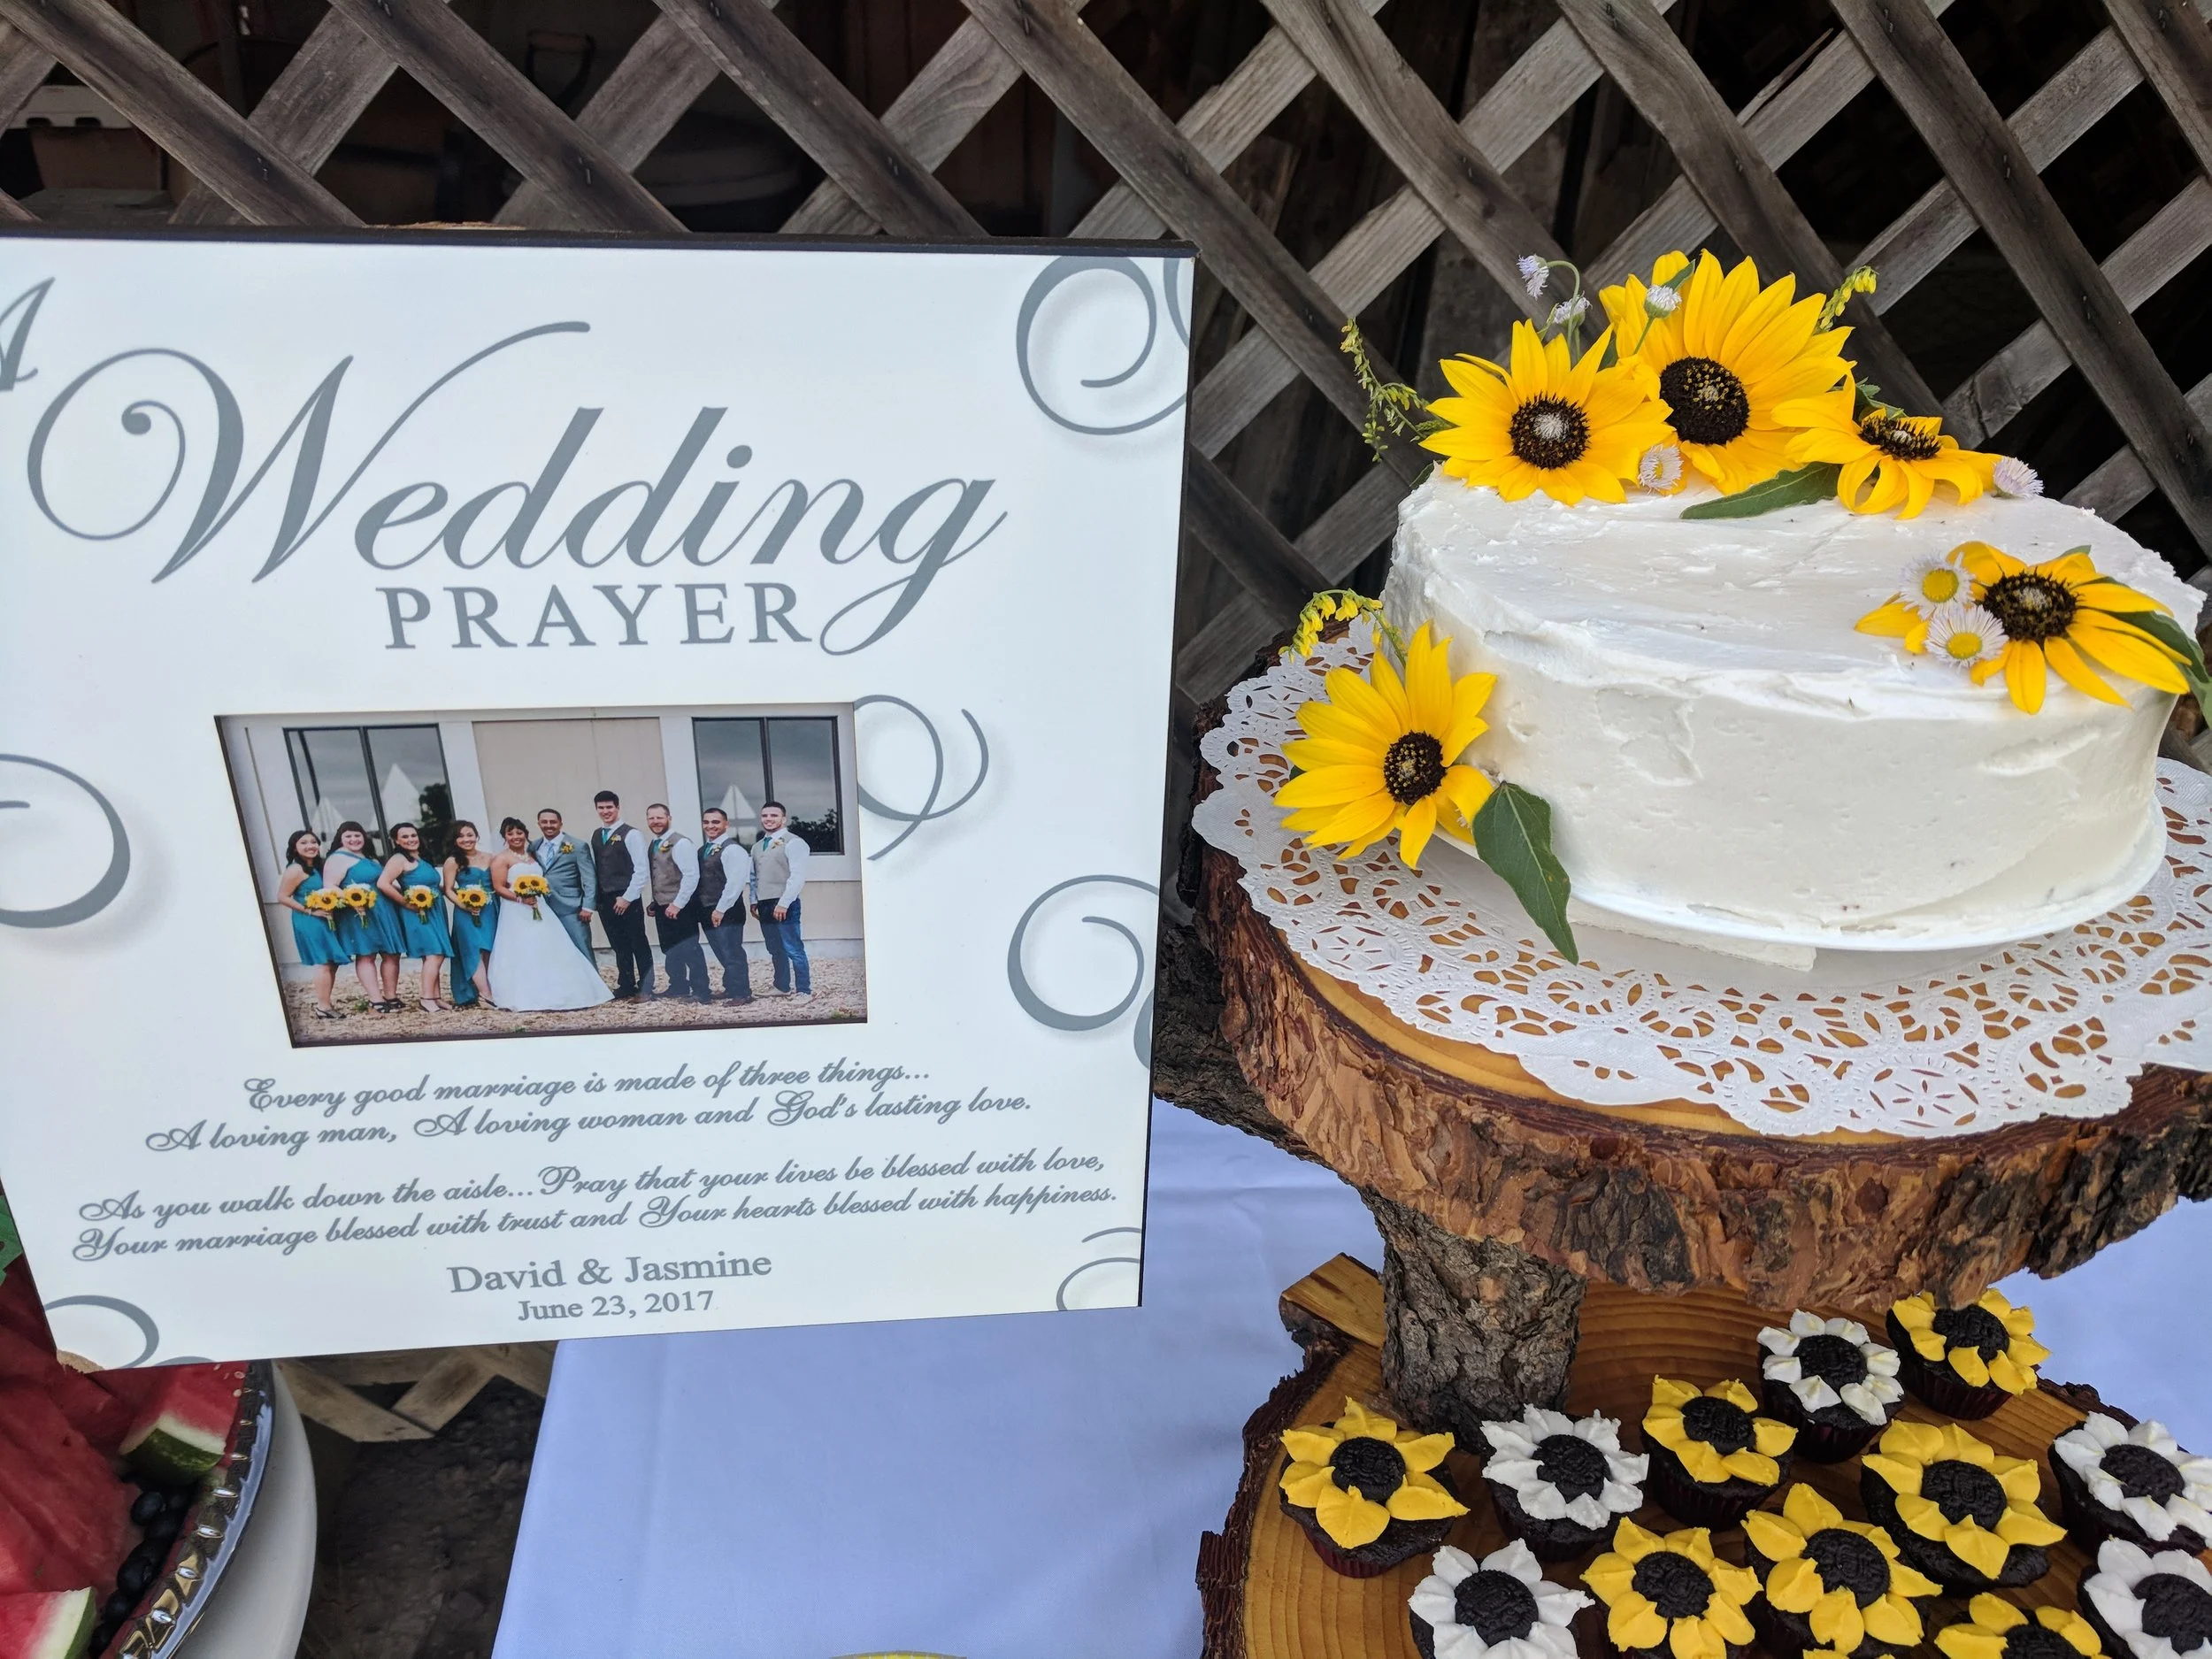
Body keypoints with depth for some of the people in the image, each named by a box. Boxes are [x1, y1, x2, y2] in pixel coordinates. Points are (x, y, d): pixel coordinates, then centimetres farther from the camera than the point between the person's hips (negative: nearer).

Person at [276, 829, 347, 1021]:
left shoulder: (318, 867, 15)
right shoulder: (296, 869, -10)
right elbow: (282, 897, -14)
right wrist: (310, 911, -17)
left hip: (325, 921, 9)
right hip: (309, 923, -9)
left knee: (332, 963, 7)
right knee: (324, 963, -12)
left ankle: (324, 1005, 12)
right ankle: (323, 1008, -10)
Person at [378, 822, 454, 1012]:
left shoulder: (422, 859, 17)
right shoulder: (399, 859, -9)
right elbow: (383, 884, -22)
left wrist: (446, 888, 5)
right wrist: (406, 903, -17)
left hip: (434, 913, 9)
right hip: (417, 914, -9)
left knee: (436, 956, 7)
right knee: (434, 954, -16)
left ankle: (435, 998, 10)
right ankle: (427, 1000, -18)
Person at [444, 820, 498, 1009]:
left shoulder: (488, 859, 11)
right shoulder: (453, 862, -1)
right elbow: (448, 890, -3)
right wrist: (464, 905, -17)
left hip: (489, 911, 4)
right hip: (466, 913, -4)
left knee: (488, 951, 2)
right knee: (474, 951, -9)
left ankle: (480, 993, 7)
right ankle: (486, 994, -15)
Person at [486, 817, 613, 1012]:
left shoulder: (532, 855, 17)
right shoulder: (501, 858, -4)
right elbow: (499, 887, -11)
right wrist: (520, 898, -22)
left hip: (539, 910, 7)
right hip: (516, 914, -7)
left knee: (550, 952, 3)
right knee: (523, 955, -9)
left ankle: (556, 995, 8)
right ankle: (527, 1000, -8)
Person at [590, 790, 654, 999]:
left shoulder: (630, 834, -7)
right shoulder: (595, 836, 12)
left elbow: (641, 869, -12)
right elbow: (594, 869, 10)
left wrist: (627, 897, -14)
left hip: (627, 899, -6)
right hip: (605, 900, 6)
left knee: (638, 944, 1)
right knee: (619, 946, 12)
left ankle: (645, 987, 7)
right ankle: (626, 987, 19)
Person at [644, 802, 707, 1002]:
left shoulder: (680, 842, -14)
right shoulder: (653, 845, 12)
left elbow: (691, 875, -20)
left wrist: (678, 904, -21)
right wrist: (655, 903, 12)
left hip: (680, 907, -8)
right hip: (661, 906, 8)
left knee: (689, 948, -7)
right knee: (670, 949, 16)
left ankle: (701, 992, -2)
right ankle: (678, 986, 29)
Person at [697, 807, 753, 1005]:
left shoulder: (732, 849, -12)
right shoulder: (702, 850, 14)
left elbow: (735, 882, -19)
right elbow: (699, 880, 17)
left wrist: (721, 909, -19)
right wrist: (697, 906, 8)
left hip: (726, 912, -8)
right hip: (707, 911, 8)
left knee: (732, 954, -4)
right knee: (722, 955, 14)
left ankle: (741, 993, 4)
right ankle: (730, 989, 24)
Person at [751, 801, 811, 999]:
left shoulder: (793, 842, -7)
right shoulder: (757, 846, 16)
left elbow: (798, 876, -15)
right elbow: (754, 877, 19)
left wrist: (783, 903, -19)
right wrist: (754, 901, 9)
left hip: (784, 904, -7)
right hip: (764, 904, 7)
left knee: (793, 949, -8)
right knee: (775, 950, 13)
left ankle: (804, 990, -3)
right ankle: (782, 987, 23)